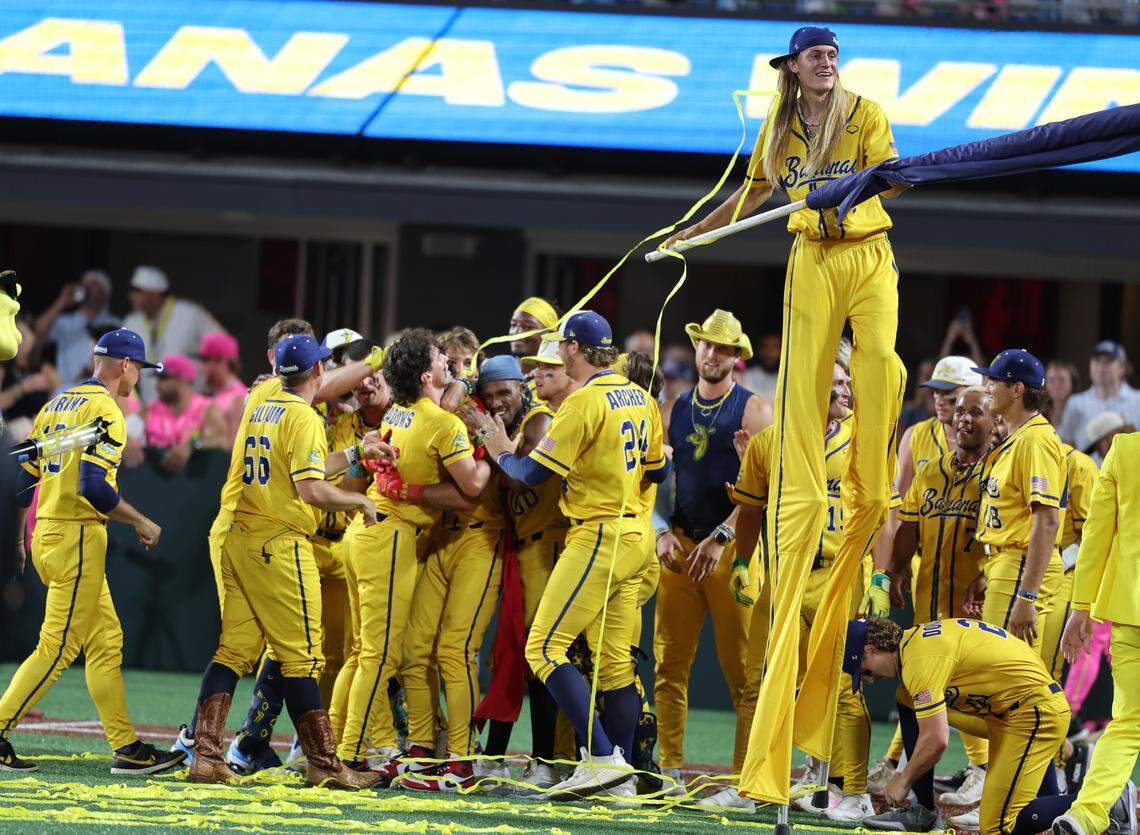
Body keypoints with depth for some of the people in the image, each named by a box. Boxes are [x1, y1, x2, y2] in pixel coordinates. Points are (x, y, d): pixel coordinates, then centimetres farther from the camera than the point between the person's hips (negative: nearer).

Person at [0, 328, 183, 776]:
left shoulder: (57, 404, 15)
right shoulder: (105, 411, -12)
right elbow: (95, 487, -22)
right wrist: (141, 523, -11)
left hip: (45, 536, 10)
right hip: (77, 537, -10)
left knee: (106, 641, 11)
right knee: (57, 647, -7)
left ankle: (127, 747, 10)